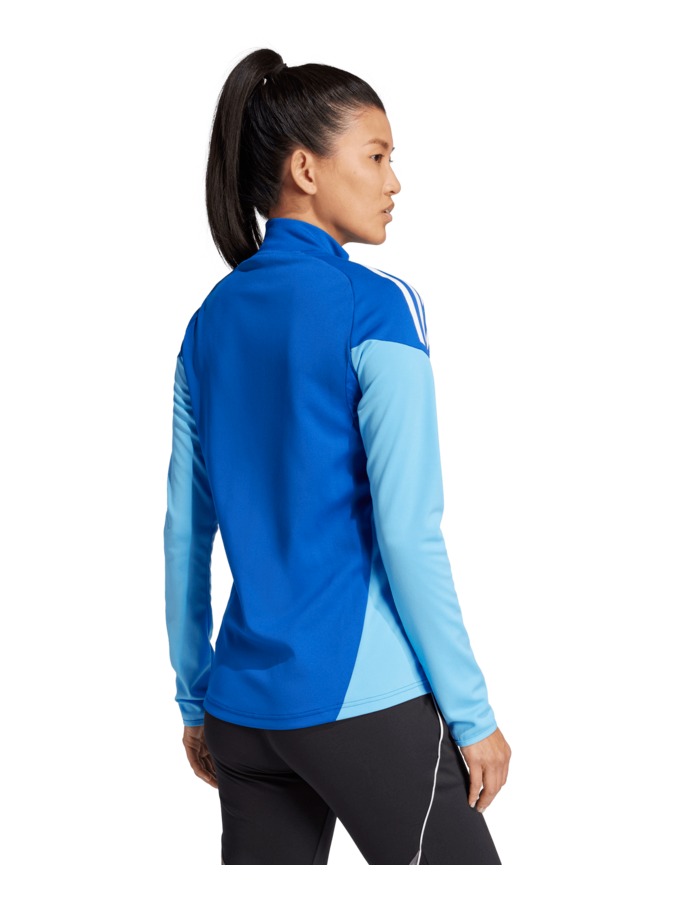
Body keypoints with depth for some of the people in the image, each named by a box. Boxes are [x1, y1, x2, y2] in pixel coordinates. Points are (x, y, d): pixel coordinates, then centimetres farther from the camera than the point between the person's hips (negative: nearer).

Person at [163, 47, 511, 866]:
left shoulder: (212, 320, 8)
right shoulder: (375, 306, -10)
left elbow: (184, 532, 10)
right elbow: (409, 532, -14)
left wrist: (195, 702, 18)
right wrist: (472, 714, -8)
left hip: (245, 700, 7)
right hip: (363, 701, -7)